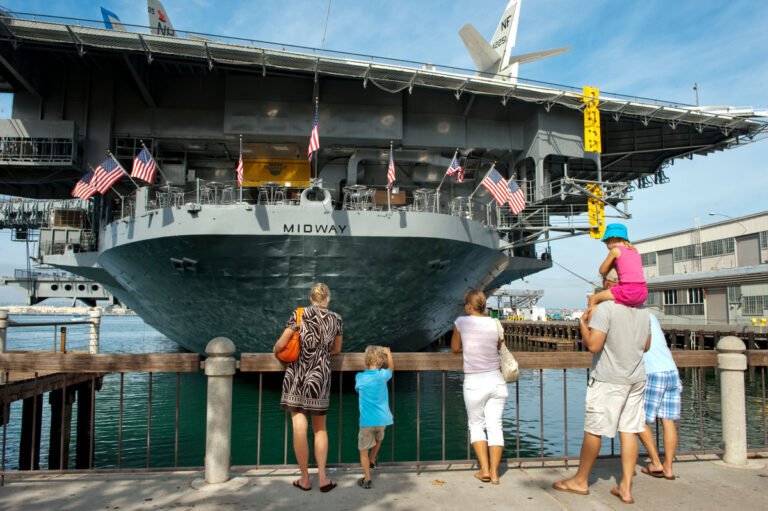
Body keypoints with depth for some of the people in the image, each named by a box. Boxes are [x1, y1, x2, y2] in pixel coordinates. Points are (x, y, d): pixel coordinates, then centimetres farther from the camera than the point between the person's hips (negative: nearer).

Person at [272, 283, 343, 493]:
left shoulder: (299, 315, -4)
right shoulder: (336, 319, 4)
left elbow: (281, 344, -4)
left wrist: (274, 350, 18)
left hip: (297, 375, -2)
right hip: (320, 376, 2)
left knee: (299, 426, 3)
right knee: (320, 427, 15)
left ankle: (305, 479, 12)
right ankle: (322, 478, 12)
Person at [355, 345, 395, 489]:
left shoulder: (359, 377, -4)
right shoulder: (382, 375, -6)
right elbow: (391, 368, 16)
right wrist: (388, 353, 29)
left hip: (367, 421, -2)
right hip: (382, 419, 2)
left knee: (363, 450, 7)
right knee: (378, 440, 30)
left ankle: (367, 479, 3)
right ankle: (372, 461, 48)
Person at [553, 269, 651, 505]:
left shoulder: (605, 308, -17)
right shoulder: (643, 311, 7)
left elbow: (593, 345, -22)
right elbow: (646, 346, 17)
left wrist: (582, 323, -6)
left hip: (608, 380, -7)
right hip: (636, 379, 7)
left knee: (593, 431, 5)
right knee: (629, 431, 9)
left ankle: (580, 481, 19)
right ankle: (625, 488, 11)